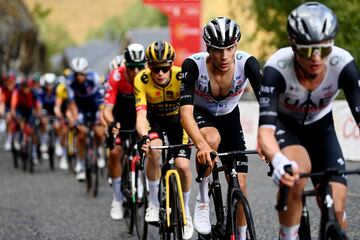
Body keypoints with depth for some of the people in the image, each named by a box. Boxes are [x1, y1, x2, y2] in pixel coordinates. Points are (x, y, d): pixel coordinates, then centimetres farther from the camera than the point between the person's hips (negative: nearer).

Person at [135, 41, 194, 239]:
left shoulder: (181, 76, -30)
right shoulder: (142, 80, -28)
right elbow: (141, 114, -34)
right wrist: (143, 137, -53)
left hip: (177, 118, 0)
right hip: (154, 118, 0)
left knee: (183, 165, -16)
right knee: (153, 150, -30)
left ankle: (185, 210, 11)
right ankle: (153, 203, -12)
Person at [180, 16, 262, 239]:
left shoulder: (247, 63, -28)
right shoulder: (194, 65, -31)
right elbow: (186, 111, -38)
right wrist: (201, 144, -55)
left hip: (229, 118, 2)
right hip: (200, 115, -2)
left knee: (239, 185, -5)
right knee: (212, 139, -37)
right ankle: (202, 201, -16)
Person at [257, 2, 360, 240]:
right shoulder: (277, 67, -34)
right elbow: (265, 130, -42)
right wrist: (278, 161, -64)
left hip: (320, 127, 2)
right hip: (284, 125, -2)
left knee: (337, 214, -11)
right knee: (297, 170, -36)